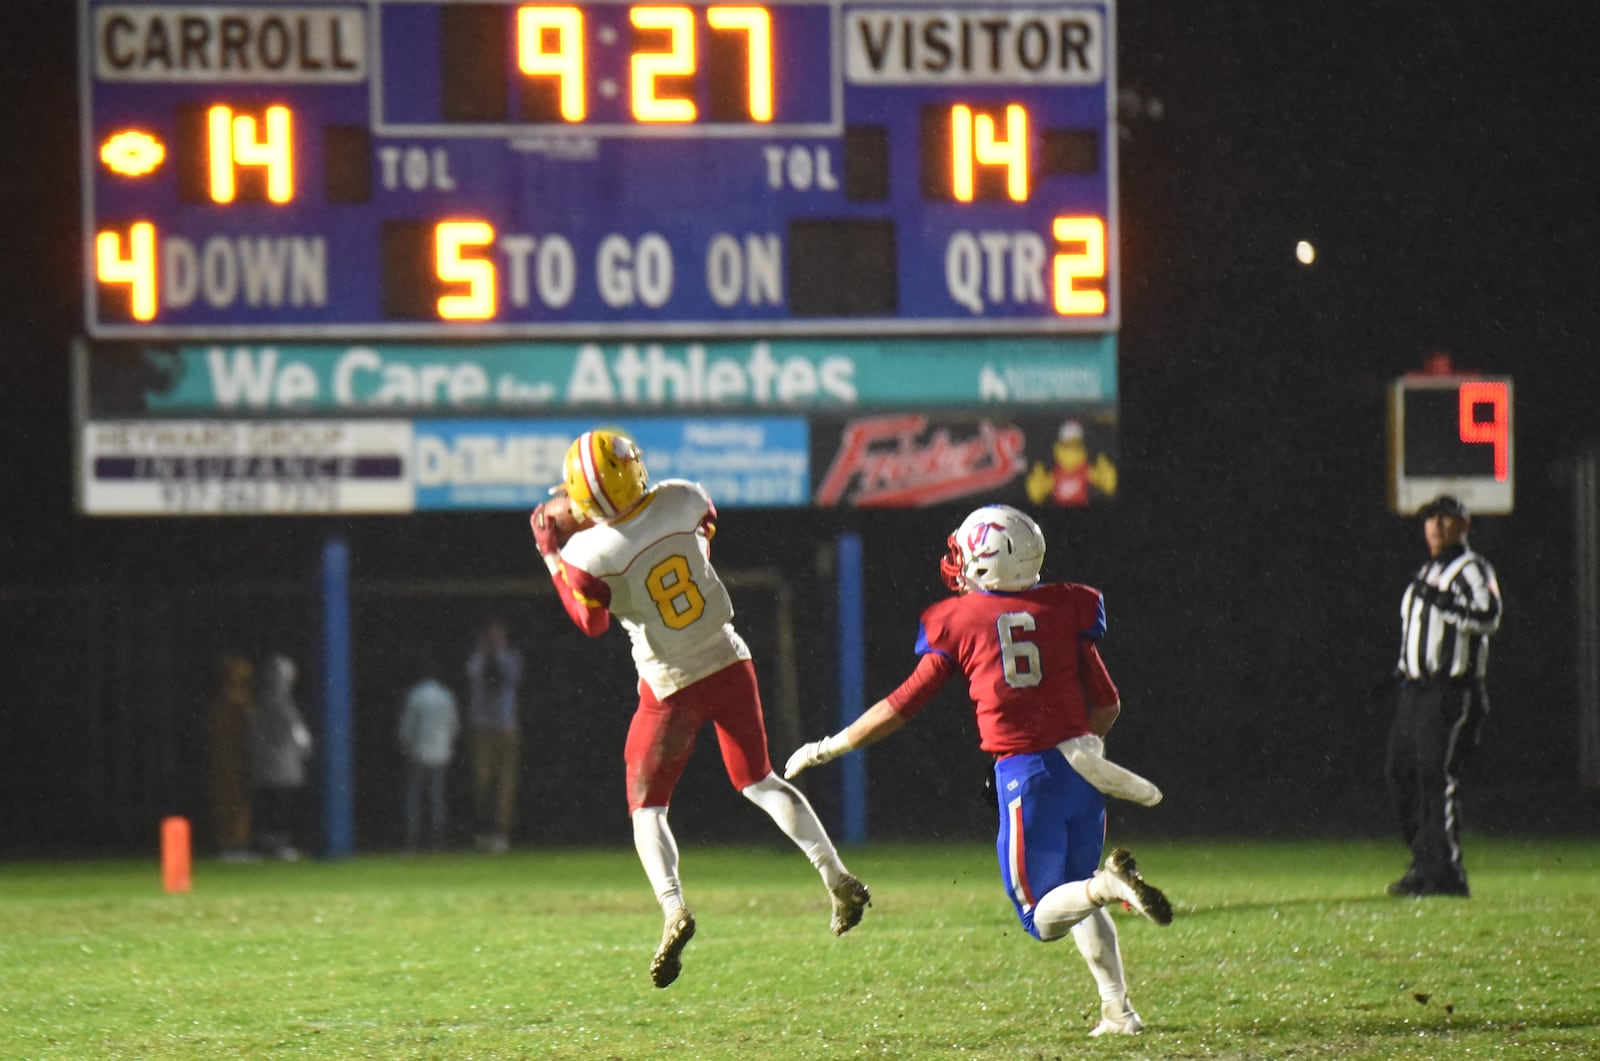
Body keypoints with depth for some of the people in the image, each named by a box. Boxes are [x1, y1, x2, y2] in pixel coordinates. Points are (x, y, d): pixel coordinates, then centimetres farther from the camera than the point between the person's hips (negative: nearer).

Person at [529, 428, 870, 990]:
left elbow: (592, 623, -5)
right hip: (728, 663, 4)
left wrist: (551, 555, 0)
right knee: (758, 780, 20)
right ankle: (837, 877, 10)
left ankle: (673, 905, -14)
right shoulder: (681, 500, -13)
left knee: (646, 805, 9)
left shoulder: (589, 554, -23)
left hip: (671, 685, -4)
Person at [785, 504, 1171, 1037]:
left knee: (1043, 917, 4)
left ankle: (1110, 883, -27)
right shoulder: (1065, 608, 6)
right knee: (1077, 896, 21)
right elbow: (1107, 705, 8)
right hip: (1079, 767, 4)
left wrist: (829, 748, 17)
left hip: (1024, 775, -4)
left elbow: (902, 706, 5)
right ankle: (1119, 1008, 4)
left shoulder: (958, 623, 0)